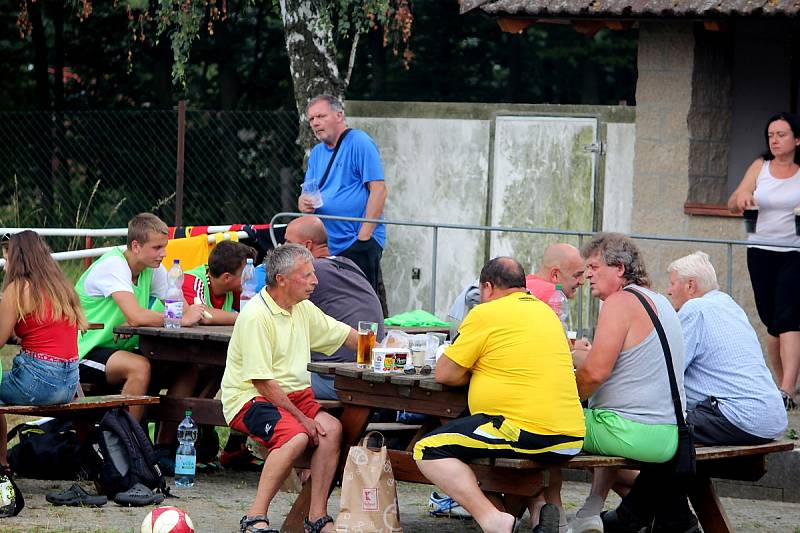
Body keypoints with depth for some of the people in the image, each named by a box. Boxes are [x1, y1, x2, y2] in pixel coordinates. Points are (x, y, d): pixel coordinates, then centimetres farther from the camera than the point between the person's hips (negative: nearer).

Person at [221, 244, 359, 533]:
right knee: (296, 436, -33)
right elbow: (262, 381, -19)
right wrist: (301, 417, -19)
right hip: (251, 398, -8)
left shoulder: (303, 309, 11)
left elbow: (345, 335, 23)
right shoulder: (256, 316, -16)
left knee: (331, 428, -20)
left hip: (295, 395, 8)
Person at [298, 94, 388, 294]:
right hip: (326, 246, 8)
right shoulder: (317, 152, 18)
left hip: (359, 245, -8)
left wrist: (364, 235, -17)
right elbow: (305, 195, 20)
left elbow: (378, 190, -12)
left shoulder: (360, 143, -6)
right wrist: (304, 203, -7)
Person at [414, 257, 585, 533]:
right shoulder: (545, 311, 20)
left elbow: (444, 374, -1)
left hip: (528, 432, -8)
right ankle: (542, 508, 13)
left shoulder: (486, 314, -3)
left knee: (428, 450, -5)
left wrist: (473, 372, 17)